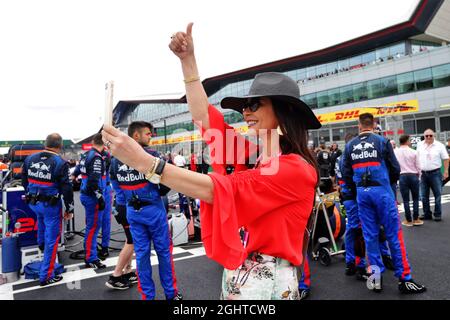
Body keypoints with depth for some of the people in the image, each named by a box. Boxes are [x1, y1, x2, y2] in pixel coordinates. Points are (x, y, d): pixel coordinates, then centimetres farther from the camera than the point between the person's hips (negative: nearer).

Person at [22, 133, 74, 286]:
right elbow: (66, 189, -15)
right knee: (51, 239, 6)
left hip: (33, 203, 6)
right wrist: (69, 209, -4)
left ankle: (41, 244, 60)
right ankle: (46, 276, 13)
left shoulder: (30, 158, 1)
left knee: (41, 218, 40)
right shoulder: (60, 163, -17)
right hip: (51, 205, -6)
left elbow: (24, 180, 14)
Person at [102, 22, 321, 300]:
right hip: (235, 276, 7)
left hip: (266, 283, -7)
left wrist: (144, 162, -30)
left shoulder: (296, 169, -19)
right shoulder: (253, 156, 3)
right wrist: (188, 59, 4)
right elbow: (206, 119, 4)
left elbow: (216, 190, -28)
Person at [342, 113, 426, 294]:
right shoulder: (382, 142, -3)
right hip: (382, 190, -3)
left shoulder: (350, 146, 5)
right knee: (394, 234, 4)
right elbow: (395, 168, 1)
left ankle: (376, 277, 15)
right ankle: (404, 278, 9)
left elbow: (346, 173, 5)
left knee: (370, 235, 9)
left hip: (361, 192, 3)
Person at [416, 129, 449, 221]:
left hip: (435, 173, -3)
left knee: (437, 195, 1)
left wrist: (446, 171, -8)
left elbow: (445, 159, -2)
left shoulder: (439, 145, -3)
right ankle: (427, 214, 18)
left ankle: (438, 214, 11)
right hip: (423, 173, 3)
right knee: (424, 196, 8)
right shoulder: (420, 145, 6)